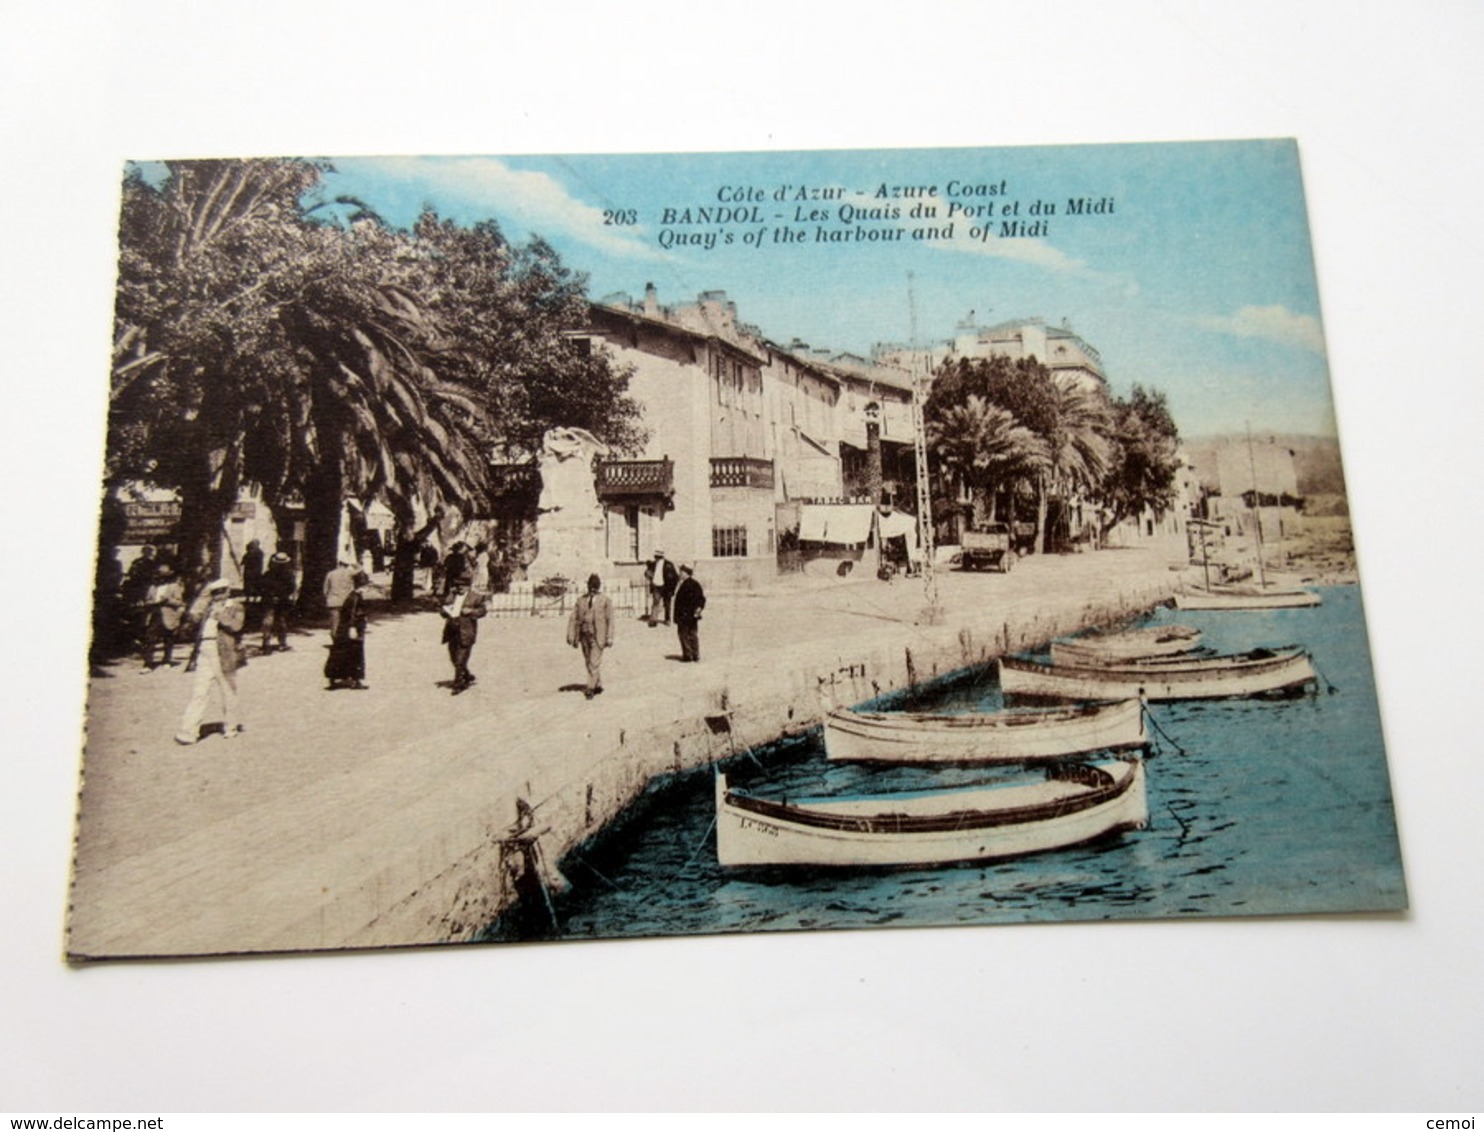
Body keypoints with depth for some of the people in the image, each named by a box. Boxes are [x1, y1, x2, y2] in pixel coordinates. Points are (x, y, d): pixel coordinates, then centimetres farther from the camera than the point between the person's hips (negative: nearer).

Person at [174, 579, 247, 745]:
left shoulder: (235, 607, 4)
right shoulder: (208, 606, 16)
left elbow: (236, 625, -13)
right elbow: (194, 615, -2)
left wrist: (221, 615, -22)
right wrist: (205, 596, -2)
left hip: (225, 656, -3)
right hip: (205, 655, 3)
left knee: (228, 693, 10)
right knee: (199, 692, -4)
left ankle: (230, 728, 25)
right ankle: (188, 731, -7)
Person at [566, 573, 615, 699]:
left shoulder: (605, 600, 0)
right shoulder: (581, 600, 8)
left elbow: (610, 620, -1)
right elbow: (573, 618, 6)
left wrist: (609, 638, -6)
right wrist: (571, 635, -1)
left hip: (598, 636, -4)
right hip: (584, 635, 4)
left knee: (595, 662, -10)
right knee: (589, 662, 12)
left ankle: (590, 688, -9)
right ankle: (598, 686, 25)